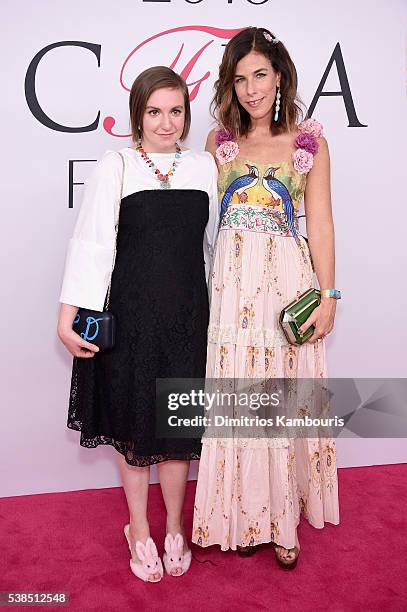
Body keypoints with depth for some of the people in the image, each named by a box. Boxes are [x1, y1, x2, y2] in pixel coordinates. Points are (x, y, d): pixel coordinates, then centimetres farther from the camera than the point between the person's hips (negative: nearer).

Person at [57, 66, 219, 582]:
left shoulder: (204, 166, 6)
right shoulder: (115, 167, -4)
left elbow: (215, 241, 11)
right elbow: (91, 244, -9)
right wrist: (68, 317, -14)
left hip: (187, 313, 2)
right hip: (130, 313, -2)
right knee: (133, 423, 11)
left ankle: (175, 529, 32)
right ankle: (139, 530, 32)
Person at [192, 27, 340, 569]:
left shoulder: (309, 143, 5)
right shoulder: (219, 141, 10)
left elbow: (320, 225, 3)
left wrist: (328, 295, -4)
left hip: (288, 280, -1)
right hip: (232, 281, 2)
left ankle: (281, 519, 22)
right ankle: (244, 516, 22)